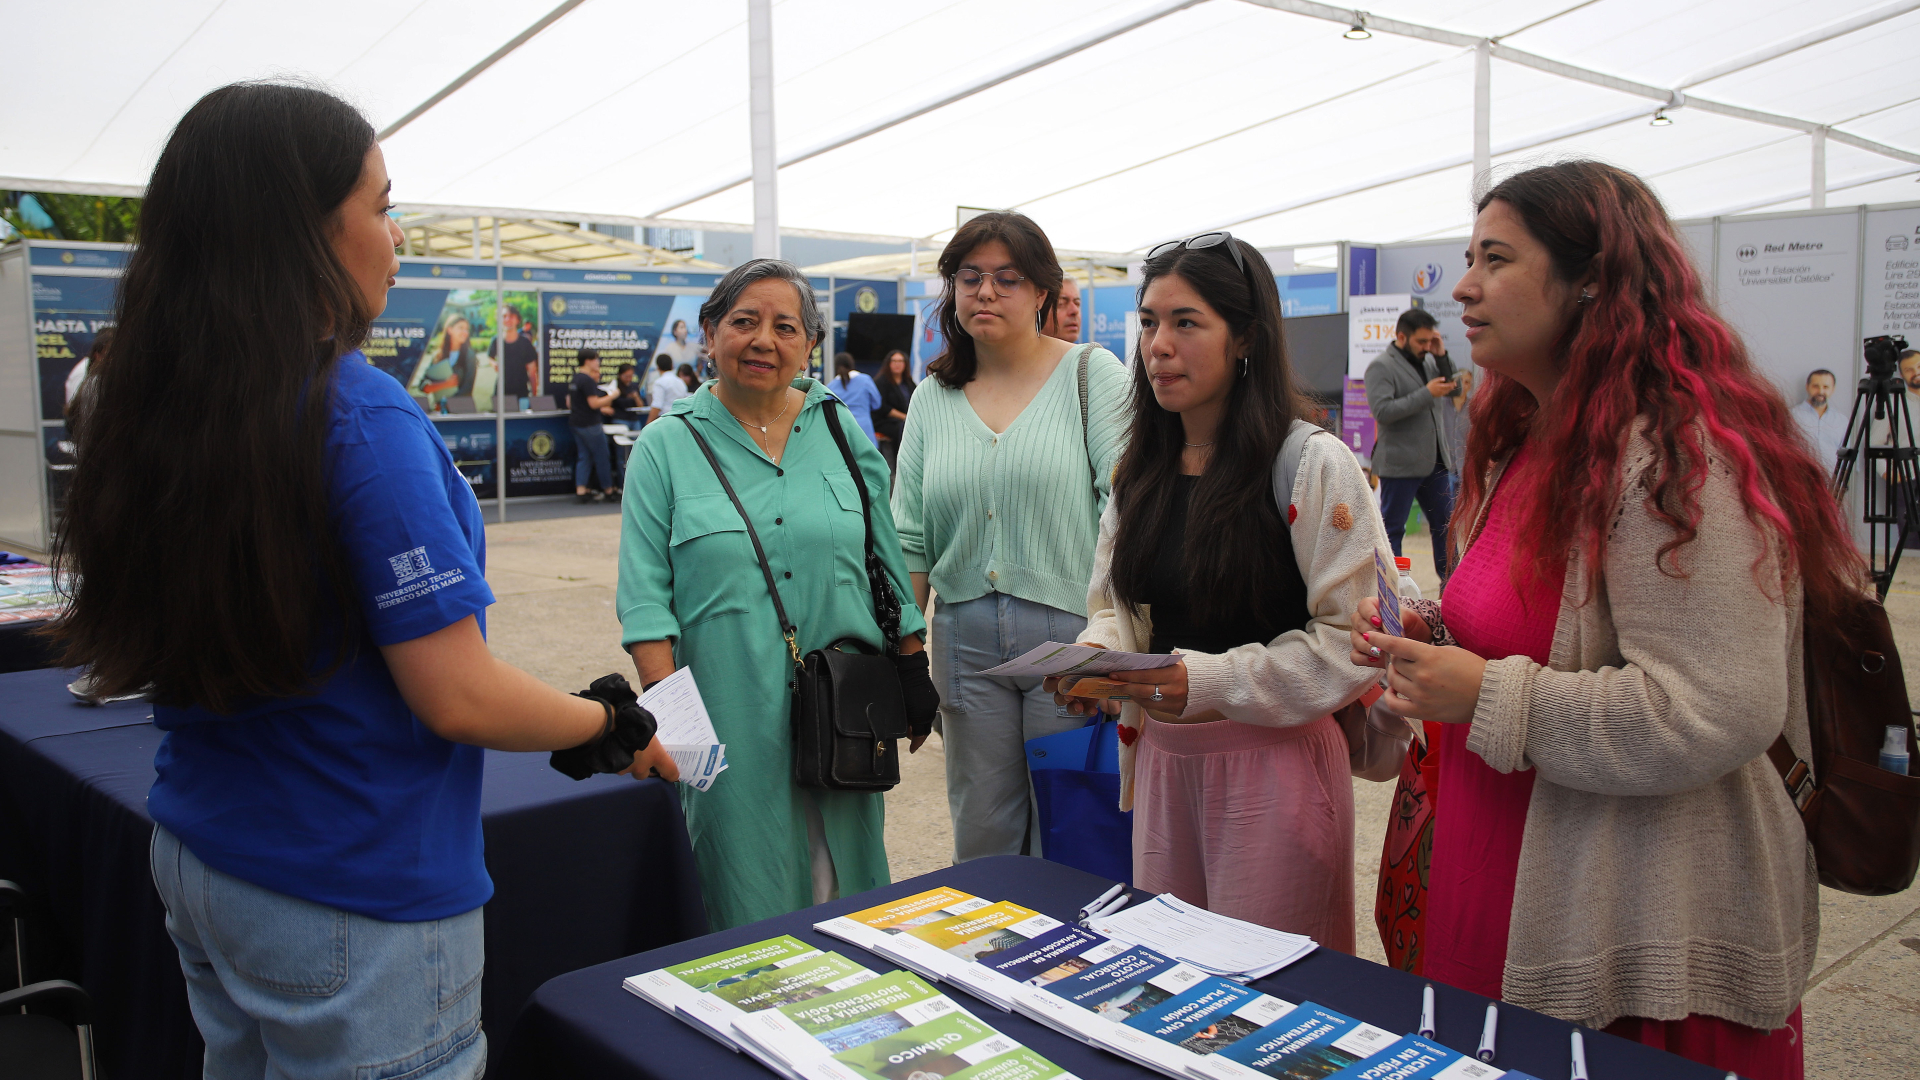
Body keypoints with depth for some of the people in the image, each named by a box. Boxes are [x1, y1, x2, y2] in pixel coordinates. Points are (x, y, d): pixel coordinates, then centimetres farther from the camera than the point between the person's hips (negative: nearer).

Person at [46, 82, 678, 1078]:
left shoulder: (149, 403, 0)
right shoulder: (358, 416, -23)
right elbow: (459, 698, -22)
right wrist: (614, 724, -7)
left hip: (192, 859, 8)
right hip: (350, 901, -7)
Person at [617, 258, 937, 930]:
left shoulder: (842, 431, 8)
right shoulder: (666, 446, 0)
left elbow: (889, 561, 12)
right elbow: (645, 596, -4)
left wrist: (912, 667, 8)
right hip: (732, 718, -2)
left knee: (844, 888, 12)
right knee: (747, 898, 5)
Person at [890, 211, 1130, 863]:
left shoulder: (1092, 374, -1)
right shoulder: (932, 398, 11)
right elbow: (910, 537, 9)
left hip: (1072, 633, -3)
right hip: (966, 637, 4)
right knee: (981, 834, 12)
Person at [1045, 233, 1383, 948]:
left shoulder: (1313, 465, -12)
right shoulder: (1141, 469, 9)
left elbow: (1355, 637, -14)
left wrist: (1213, 683, -21)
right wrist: (1096, 653, -6)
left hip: (1273, 758, -6)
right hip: (1161, 756, 6)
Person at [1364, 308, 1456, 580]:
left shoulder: (1426, 360, 12)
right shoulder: (1381, 366, -10)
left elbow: (1453, 388, 16)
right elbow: (1382, 411, -21)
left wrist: (1441, 356, 2)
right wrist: (1427, 394, -20)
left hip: (1435, 461, 8)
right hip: (1400, 463, -7)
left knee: (1445, 522, 13)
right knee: (1392, 527, 1)